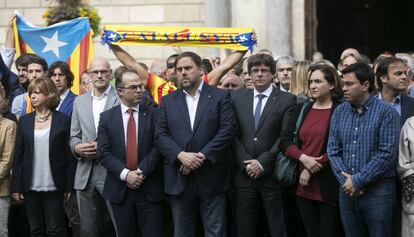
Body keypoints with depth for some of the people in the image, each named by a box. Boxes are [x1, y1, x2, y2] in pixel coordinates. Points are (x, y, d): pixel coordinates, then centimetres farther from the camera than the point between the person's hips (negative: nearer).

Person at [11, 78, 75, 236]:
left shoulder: (63, 120, -1)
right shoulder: (24, 121, 7)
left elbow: (69, 155, -2)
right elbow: (18, 156, 6)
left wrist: (69, 186, -6)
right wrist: (16, 187, 1)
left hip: (54, 187, -3)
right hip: (30, 187, 3)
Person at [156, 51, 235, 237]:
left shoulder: (220, 96, 2)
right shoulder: (168, 101, 11)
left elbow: (227, 130, -7)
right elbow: (161, 135, 3)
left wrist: (202, 156, -16)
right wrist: (181, 155, -14)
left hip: (211, 178, -2)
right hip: (179, 179, 3)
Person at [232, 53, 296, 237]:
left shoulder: (287, 100, 0)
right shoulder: (237, 98, 9)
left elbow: (285, 137, -6)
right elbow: (234, 135, 6)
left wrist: (262, 163, -11)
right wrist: (246, 163, -7)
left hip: (273, 174, -3)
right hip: (244, 174, 3)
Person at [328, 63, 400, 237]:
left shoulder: (387, 112, -6)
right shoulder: (340, 112, 9)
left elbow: (386, 154, -13)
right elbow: (333, 150, 7)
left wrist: (358, 181, -14)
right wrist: (345, 179, -8)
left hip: (378, 190, -4)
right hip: (348, 190, 5)